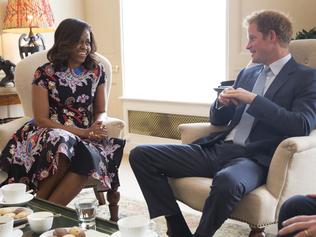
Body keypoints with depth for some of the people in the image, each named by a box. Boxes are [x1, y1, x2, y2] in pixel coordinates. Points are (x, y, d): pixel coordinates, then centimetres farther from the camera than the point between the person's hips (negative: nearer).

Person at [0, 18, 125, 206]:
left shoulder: (97, 71, 8)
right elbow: (41, 119, -7)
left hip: (86, 137, 3)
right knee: (61, 143, -39)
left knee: (89, 157, -34)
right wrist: (82, 132, -16)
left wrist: (99, 125, -13)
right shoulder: (45, 73, -2)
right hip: (50, 133, -2)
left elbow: (101, 111, 13)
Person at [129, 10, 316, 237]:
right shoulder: (247, 73, 21)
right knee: (141, 155, -6)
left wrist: (253, 99, -14)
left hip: (253, 158, -7)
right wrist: (221, 103, 0)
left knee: (227, 181, -42)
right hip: (216, 149, 7)